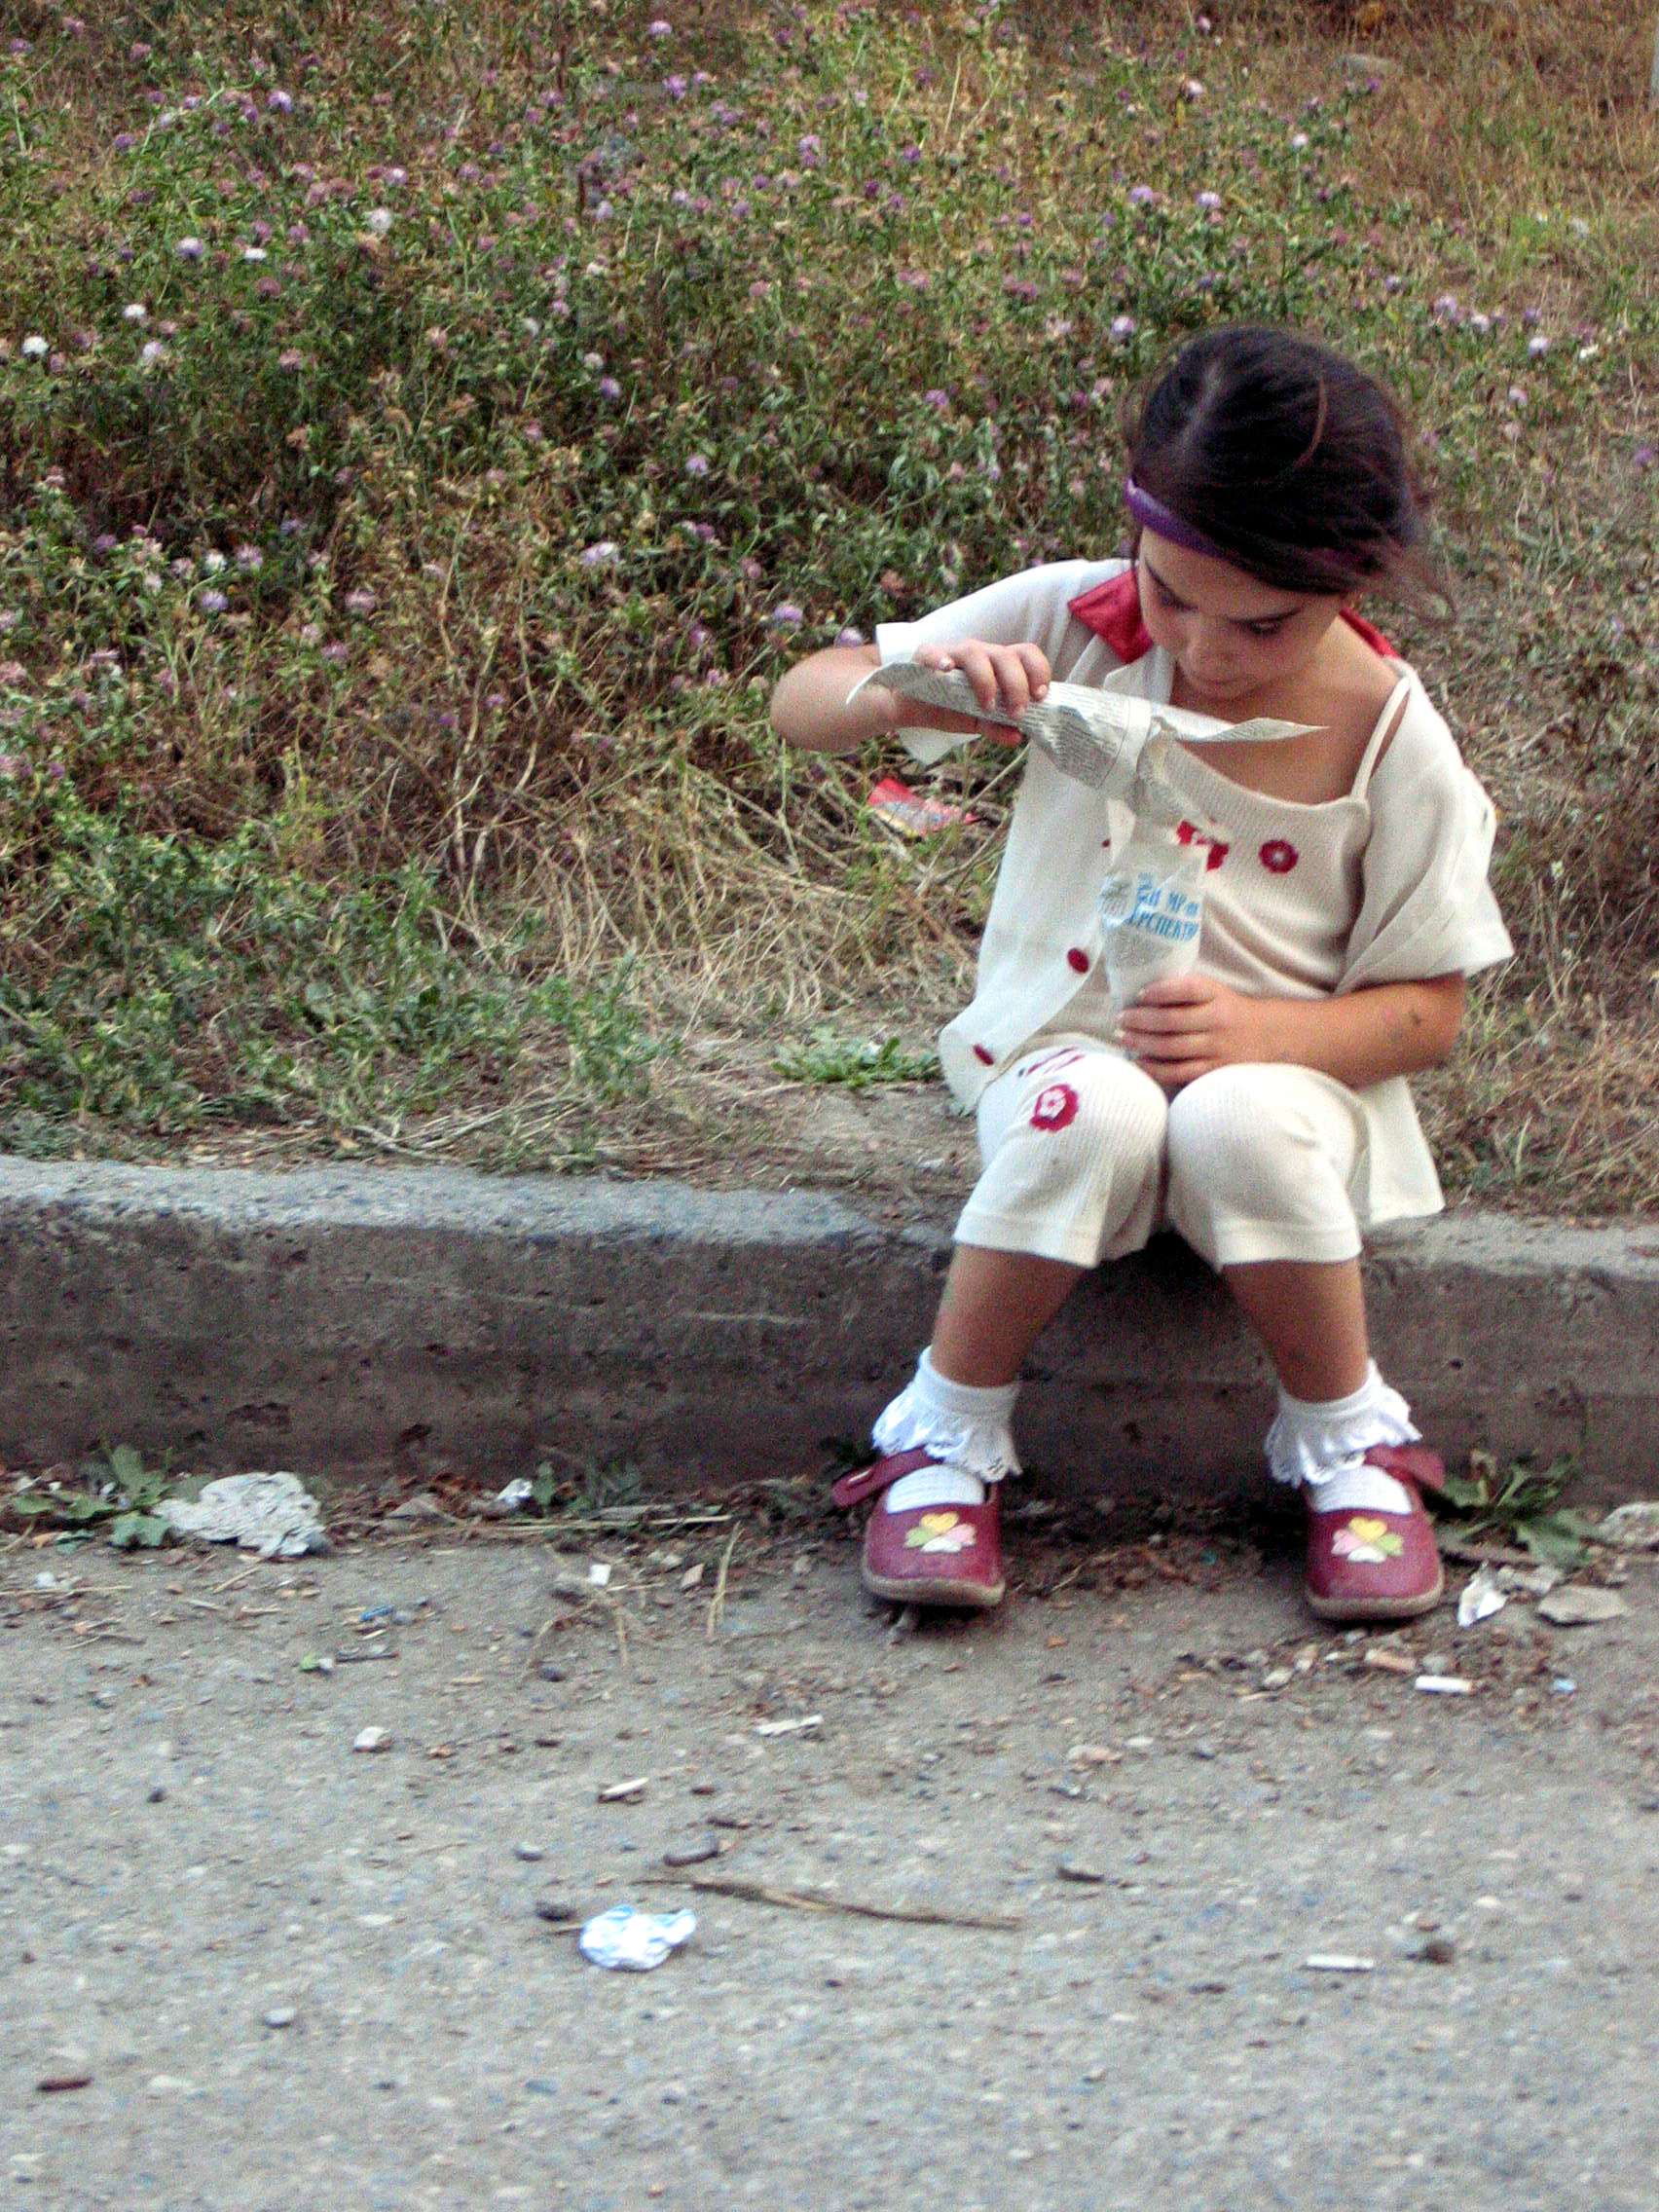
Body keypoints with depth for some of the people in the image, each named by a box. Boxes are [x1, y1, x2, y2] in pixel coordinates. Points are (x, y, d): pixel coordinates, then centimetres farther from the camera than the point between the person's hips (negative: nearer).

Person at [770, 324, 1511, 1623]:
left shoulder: (1395, 746, -11)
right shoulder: (1078, 625, -9)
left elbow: (1427, 1012, -5)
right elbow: (803, 706, -7)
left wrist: (1262, 1031, -26)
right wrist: (911, 691, -32)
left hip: (1281, 1070, 0)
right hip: (1069, 1050, 1)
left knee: (1242, 1124, -37)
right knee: (1093, 1118, -36)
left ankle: (1350, 1445, -11)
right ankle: (947, 1437, -14)